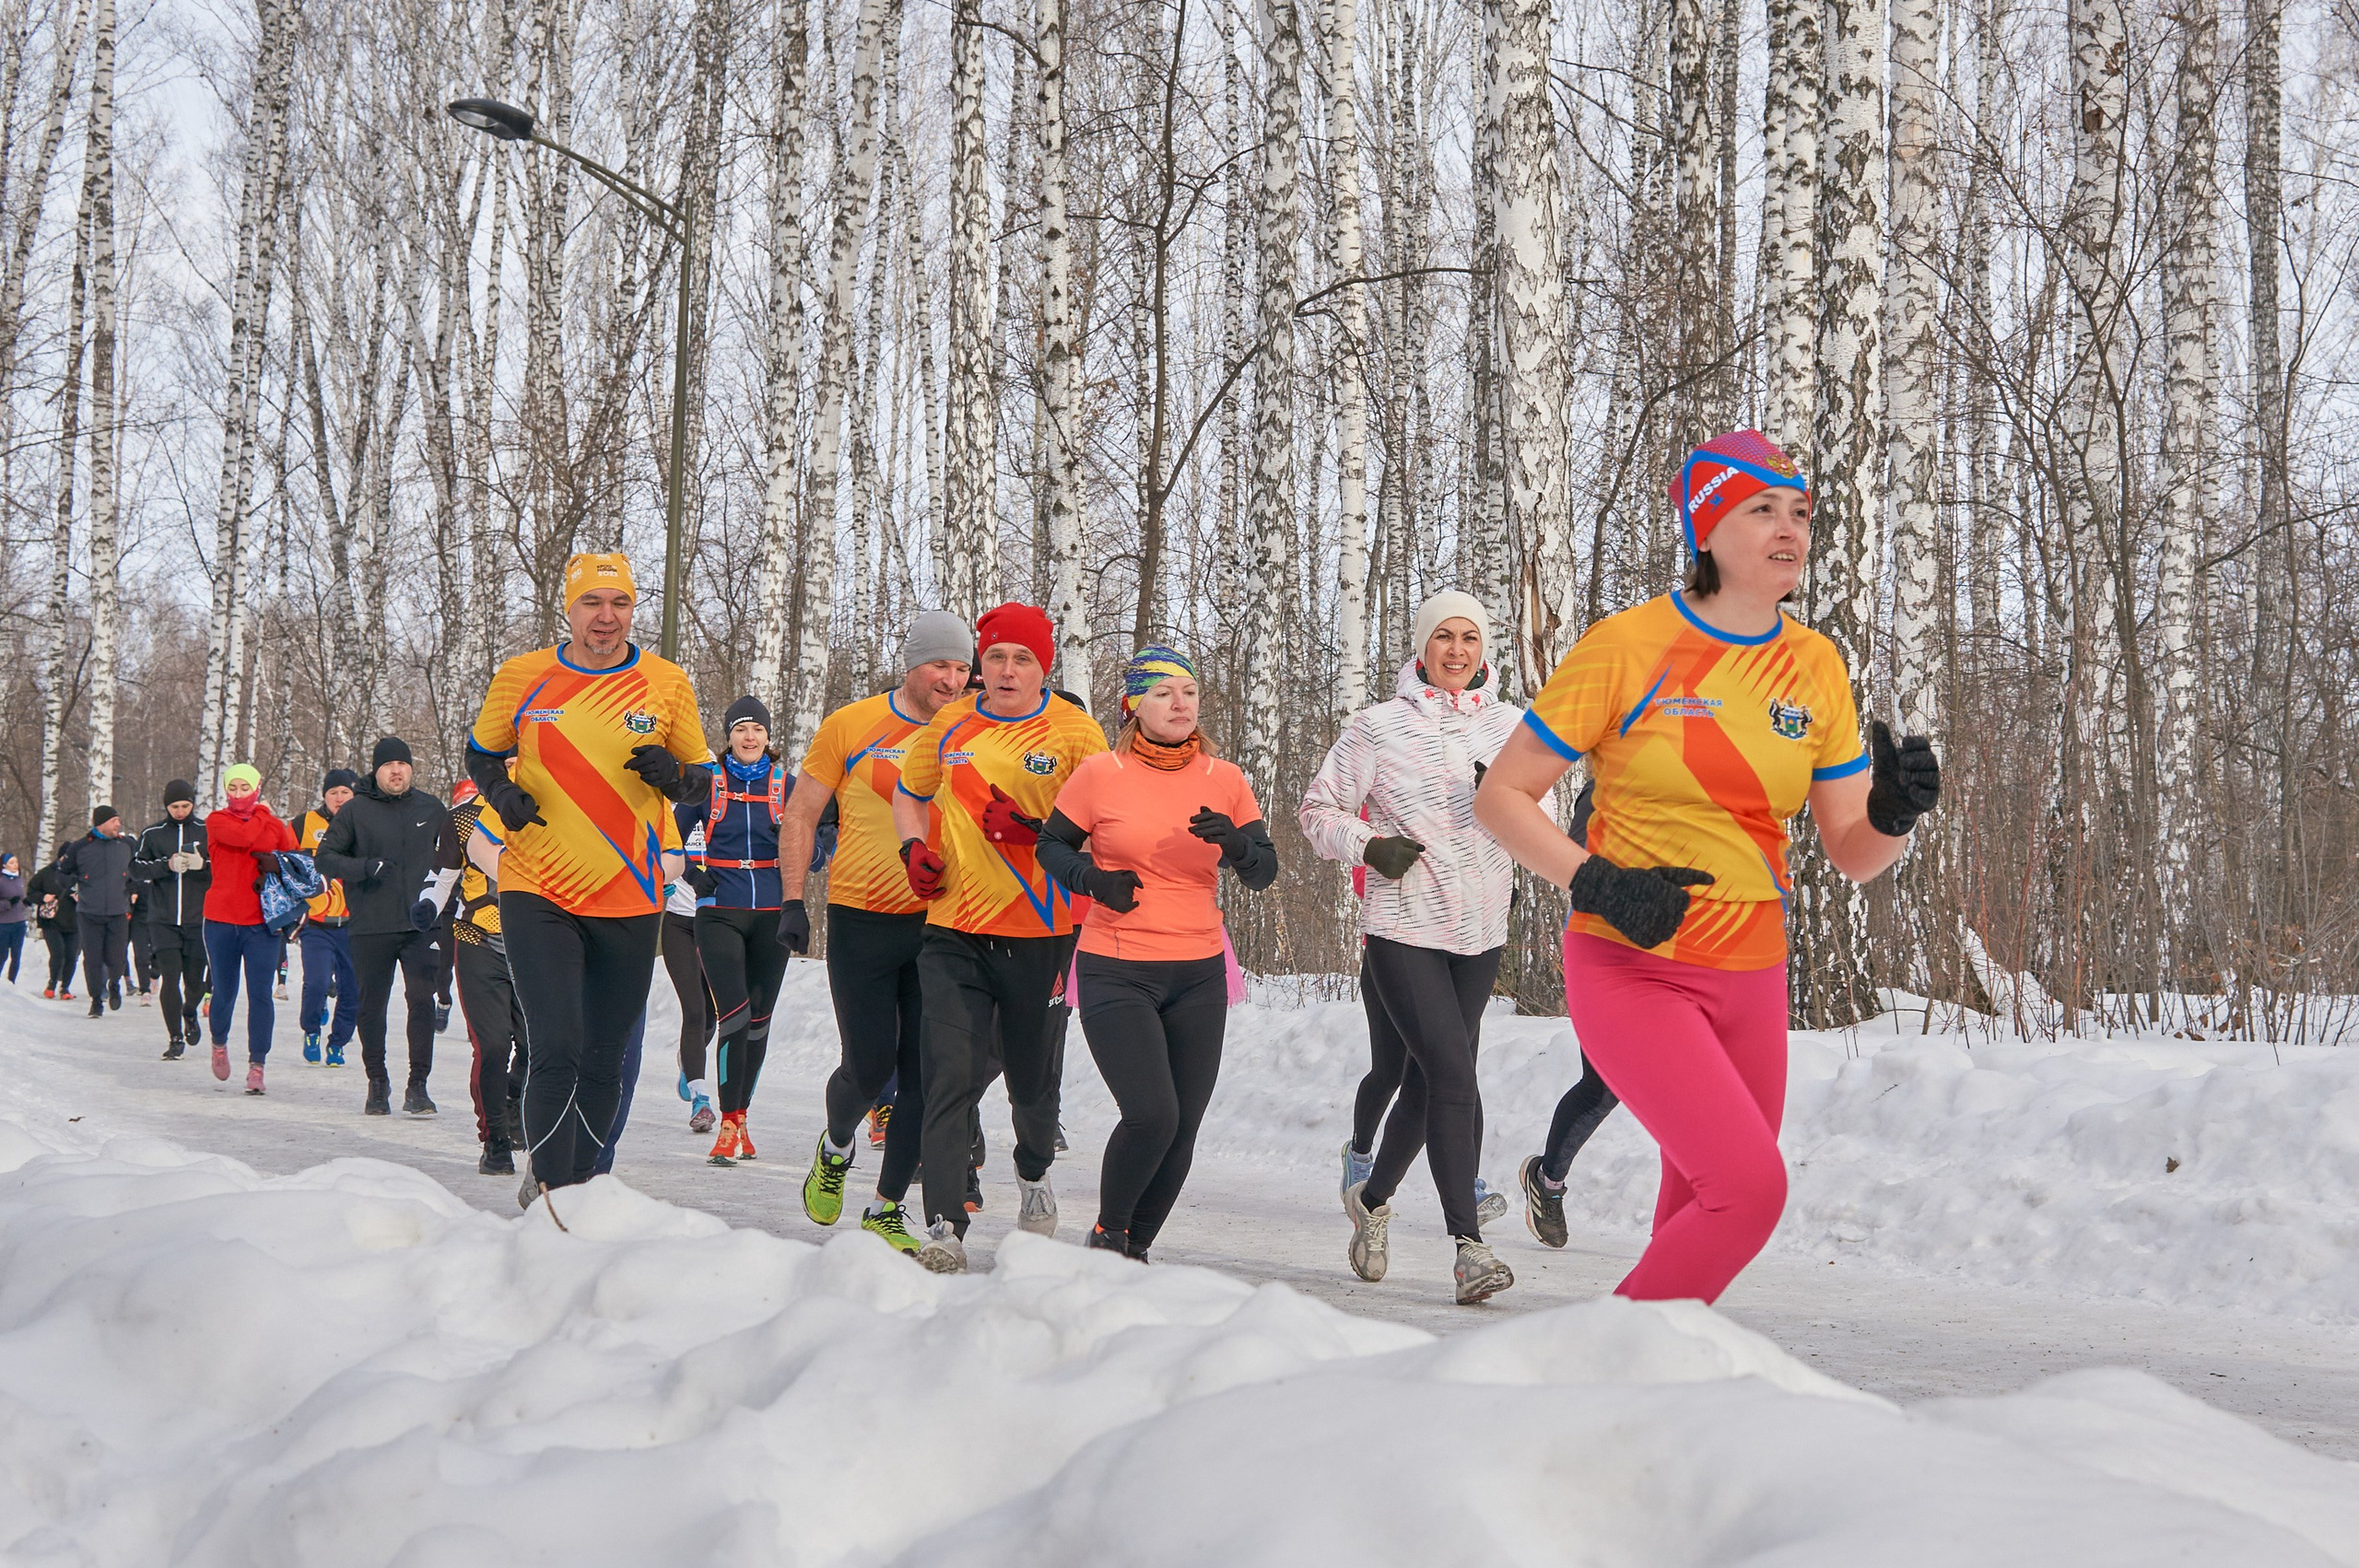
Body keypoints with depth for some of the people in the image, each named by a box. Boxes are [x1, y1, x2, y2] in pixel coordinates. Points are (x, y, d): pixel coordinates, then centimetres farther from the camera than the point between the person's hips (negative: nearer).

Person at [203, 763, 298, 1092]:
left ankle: (256, 1066, -2)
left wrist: (275, 864, -9)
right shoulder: (216, 821, 3)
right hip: (221, 920, 0)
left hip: (261, 922, 0)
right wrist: (263, 815, 2)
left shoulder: (276, 827, 9)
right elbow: (244, 836, -16)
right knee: (224, 991, 8)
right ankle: (219, 1043, 37)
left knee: (260, 995, -6)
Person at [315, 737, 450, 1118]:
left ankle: (418, 1085, -5)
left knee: (422, 999, -11)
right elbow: (326, 857, -1)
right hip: (371, 926, -1)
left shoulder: (431, 810, 9)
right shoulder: (356, 810, 1)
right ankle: (377, 1083, 21)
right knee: (372, 1007, 6)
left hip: (421, 925, 1)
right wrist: (364, 867, -16)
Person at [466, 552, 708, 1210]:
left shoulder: (668, 684, 2)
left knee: (603, 1063, 10)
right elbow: (481, 754, 15)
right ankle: (550, 1195, -4)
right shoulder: (522, 676, 1)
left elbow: (701, 775, 11)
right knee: (556, 1052, -14)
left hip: (629, 901, 2)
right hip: (537, 893, -2)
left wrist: (671, 775, -13)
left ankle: (576, 1184, 27)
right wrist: (500, 793, -7)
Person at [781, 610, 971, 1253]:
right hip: (861, 921, -2)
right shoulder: (852, 725, -1)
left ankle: (886, 1209, 11)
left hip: (939, 923, 2)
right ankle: (834, 1148, 31)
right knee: (869, 1065, -3)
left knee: (924, 1072, -1)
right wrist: (793, 900, -3)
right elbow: (801, 816, 4)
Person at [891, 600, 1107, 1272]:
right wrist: (916, 848, 4)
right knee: (951, 1075, -12)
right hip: (953, 932, 1)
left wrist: (1039, 832, -17)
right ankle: (944, 1227, -13)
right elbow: (909, 793, 23)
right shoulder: (950, 725, 7)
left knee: (1032, 1078, 13)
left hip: (1039, 934, -1)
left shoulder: (1075, 733, -2)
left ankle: (1034, 1174, 44)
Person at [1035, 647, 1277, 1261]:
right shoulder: (1100, 774, -3)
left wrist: (1235, 844, -16)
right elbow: (1051, 846, 7)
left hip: (1199, 977, 4)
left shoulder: (1224, 780, 5)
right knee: (1151, 1114, -17)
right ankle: (1107, 1233, 9)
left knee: (1182, 1127, 1)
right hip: (1116, 975, -3)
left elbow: (1264, 872, 6)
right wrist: (1093, 878, -13)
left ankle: (1135, 1247, 23)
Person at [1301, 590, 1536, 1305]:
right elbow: (1319, 809, 3)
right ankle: (1469, 1246, -16)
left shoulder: (1508, 725, 6)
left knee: (1429, 1080, 15)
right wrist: (1367, 845, -15)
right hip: (1403, 929, -5)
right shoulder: (1378, 728, -3)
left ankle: (1373, 1197, 39)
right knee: (1454, 1077, -16)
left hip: (1481, 931, 5)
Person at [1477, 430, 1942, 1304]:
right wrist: (1592, 882, -20)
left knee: (1704, 1218, 8)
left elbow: (1853, 855, 8)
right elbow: (1501, 796, -5)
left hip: (1751, 981, 5)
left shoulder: (1814, 666, 6)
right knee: (1751, 1187, -19)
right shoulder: (1627, 647, -8)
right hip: (1632, 970, -5)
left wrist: (1895, 813, -14)